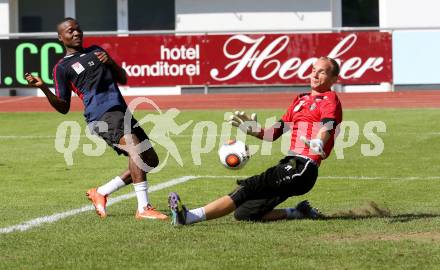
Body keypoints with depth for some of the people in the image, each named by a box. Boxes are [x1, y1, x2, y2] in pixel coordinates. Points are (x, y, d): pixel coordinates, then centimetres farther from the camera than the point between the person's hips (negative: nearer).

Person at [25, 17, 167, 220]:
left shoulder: (96, 51, 25)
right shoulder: (62, 68, 8)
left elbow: (123, 79, 25)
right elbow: (64, 107, 5)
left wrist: (110, 62, 5)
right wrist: (44, 89, -11)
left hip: (121, 111, 7)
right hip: (101, 115, -7)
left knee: (150, 161, 4)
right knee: (135, 148, -30)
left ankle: (101, 193, 14)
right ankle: (143, 208, -34)